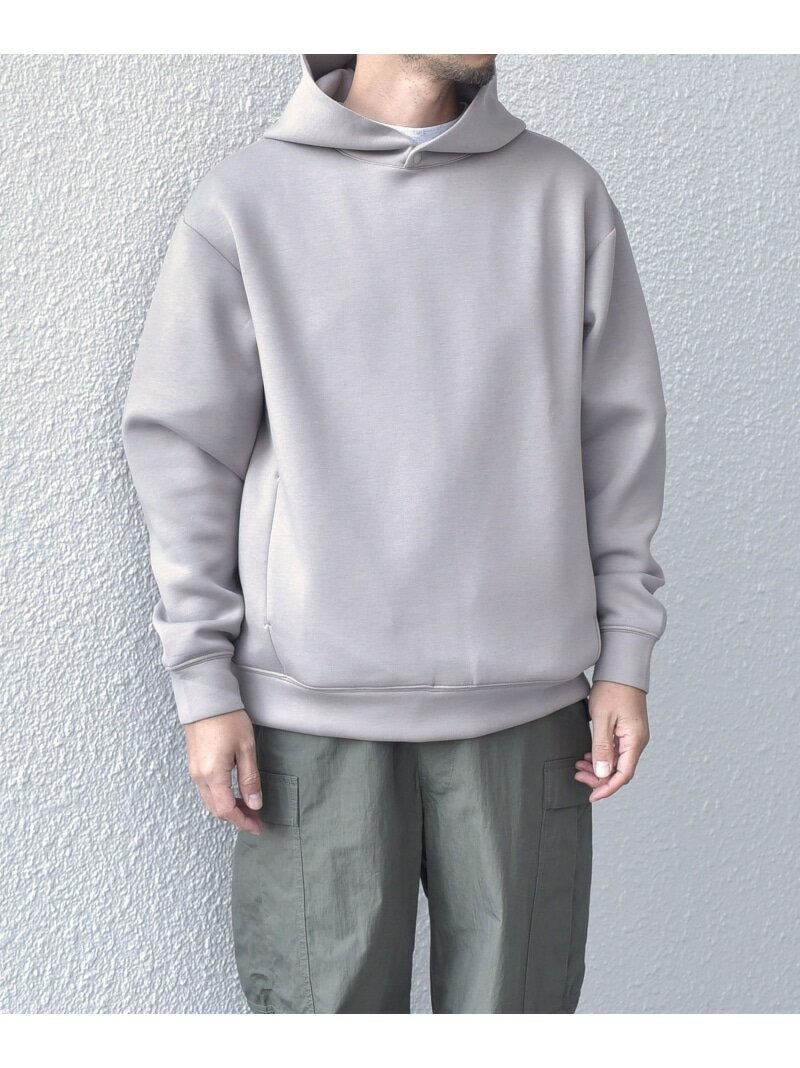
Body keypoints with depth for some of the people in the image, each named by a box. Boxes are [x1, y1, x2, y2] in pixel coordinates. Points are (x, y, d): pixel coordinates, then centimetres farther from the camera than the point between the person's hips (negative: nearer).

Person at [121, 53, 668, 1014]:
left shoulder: (566, 195, 6)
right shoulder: (243, 201, 0)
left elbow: (617, 436, 8)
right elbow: (183, 448, 1)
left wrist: (624, 658, 5)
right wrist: (203, 683, -3)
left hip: (525, 700, 2)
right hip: (312, 707, -1)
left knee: (515, 993, 11)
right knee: (328, 997, 7)